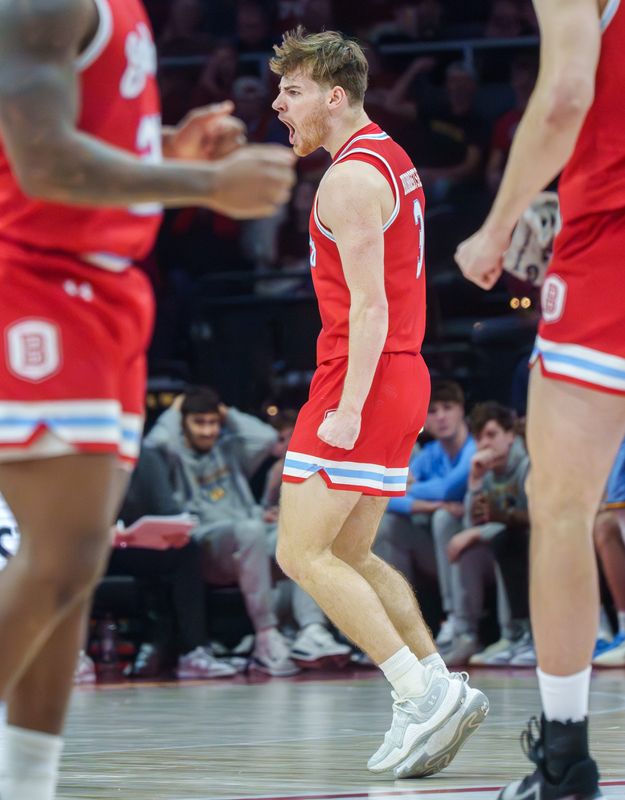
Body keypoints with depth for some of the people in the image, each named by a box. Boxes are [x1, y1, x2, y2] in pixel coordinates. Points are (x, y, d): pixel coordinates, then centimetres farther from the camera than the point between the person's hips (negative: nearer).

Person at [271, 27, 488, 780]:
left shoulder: (350, 179, -14)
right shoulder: (391, 161, 17)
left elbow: (370, 306, -20)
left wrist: (349, 407, -23)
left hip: (364, 380, -10)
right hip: (402, 377, 10)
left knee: (303, 554, -9)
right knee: (349, 558, 14)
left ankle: (422, 691, -14)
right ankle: (438, 687, 9)